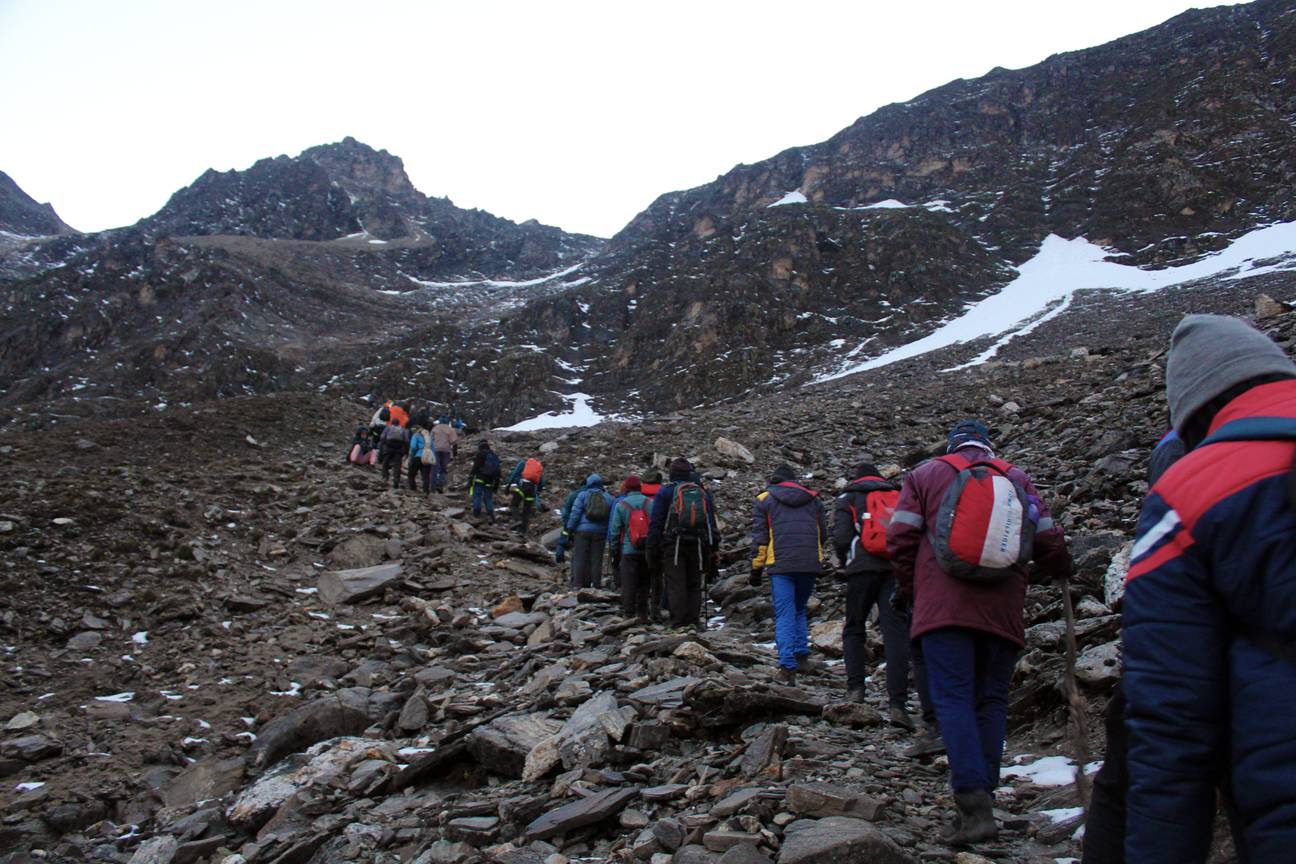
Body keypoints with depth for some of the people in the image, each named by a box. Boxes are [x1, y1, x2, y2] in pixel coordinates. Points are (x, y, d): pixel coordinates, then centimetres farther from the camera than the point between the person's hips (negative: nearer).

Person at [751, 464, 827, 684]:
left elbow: (759, 537, 1)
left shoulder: (764, 500, 8)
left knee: (784, 615, -2)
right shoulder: (813, 499, 18)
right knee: (800, 609, 21)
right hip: (810, 563, 3)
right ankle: (802, 656, 15)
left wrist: (756, 568, 5)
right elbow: (822, 534, 20)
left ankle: (787, 667, -10)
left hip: (780, 564, -3)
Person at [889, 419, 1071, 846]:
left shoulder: (926, 474, 10)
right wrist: (1062, 572, 33)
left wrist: (906, 589, 16)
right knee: (991, 701, 10)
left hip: (943, 605, -2)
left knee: (953, 699, -6)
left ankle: (973, 805, -17)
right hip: (1003, 610, 3)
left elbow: (901, 537, 3)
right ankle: (982, 799, 9)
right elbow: (1048, 542, 11)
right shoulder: (1018, 479, 15)